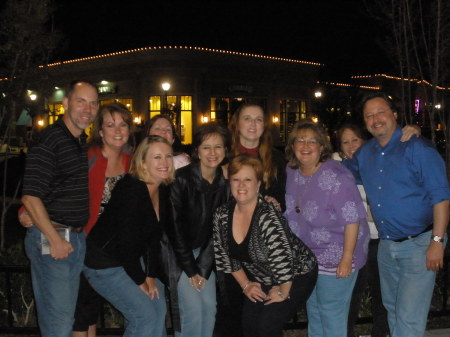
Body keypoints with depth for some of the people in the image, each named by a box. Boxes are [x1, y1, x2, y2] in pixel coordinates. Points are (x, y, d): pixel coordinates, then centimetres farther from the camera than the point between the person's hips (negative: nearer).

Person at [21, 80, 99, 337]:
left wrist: (78, 234, 14)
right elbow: (31, 197, -19)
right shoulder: (49, 139, -15)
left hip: (77, 237, 8)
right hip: (52, 238, -8)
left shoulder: (83, 143, 12)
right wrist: (55, 239, -18)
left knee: (66, 316, 18)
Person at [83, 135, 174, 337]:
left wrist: (150, 275, 0)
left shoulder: (163, 191, 0)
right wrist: (140, 280, -14)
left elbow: (154, 237, 4)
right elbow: (126, 239, -24)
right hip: (104, 265, -8)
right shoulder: (131, 189, -25)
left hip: (129, 260, 8)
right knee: (145, 316, -11)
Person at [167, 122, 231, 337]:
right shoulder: (182, 179, -19)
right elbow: (174, 226, -16)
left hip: (204, 253, 5)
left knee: (209, 309, 0)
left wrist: (202, 268, -5)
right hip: (177, 253, -5)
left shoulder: (225, 182, -2)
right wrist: (190, 269, -13)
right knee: (192, 312, -11)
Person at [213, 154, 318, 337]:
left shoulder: (268, 216, -32)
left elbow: (282, 258, -33)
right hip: (262, 280, 6)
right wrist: (245, 284, 4)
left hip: (296, 277, -6)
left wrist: (283, 292, -20)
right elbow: (225, 255, 4)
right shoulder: (222, 215, -10)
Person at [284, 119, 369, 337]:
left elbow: (352, 219, -24)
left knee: (332, 311, 3)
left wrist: (347, 259, -23)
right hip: (306, 254, 7)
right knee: (312, 309, 22)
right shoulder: (291, 172, -2)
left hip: (336, 257, -7)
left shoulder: (336, 176, -24)